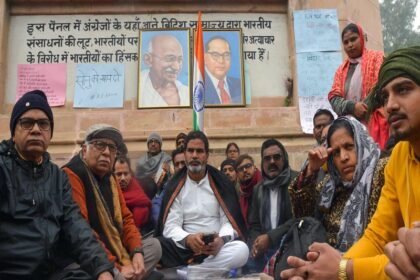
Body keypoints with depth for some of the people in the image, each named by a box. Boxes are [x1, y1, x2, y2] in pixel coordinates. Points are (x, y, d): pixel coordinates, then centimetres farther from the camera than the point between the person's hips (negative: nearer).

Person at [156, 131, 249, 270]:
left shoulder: (220, 182, 5)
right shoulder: (175, 185, 5)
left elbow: (228, 221, 1)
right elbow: (170, 226, -2)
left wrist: (221, 240, -22)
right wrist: (188, 239, -25)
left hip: (217, 247, 1)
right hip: (185, 248, -1)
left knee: (242, 249, -32)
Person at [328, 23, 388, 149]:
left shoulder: (377, 58, 8)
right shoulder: (341, 69, 20)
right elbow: (334, 98, 7)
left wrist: (358, 111, -10)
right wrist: (352, 107, -12)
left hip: (374, 123, -3)